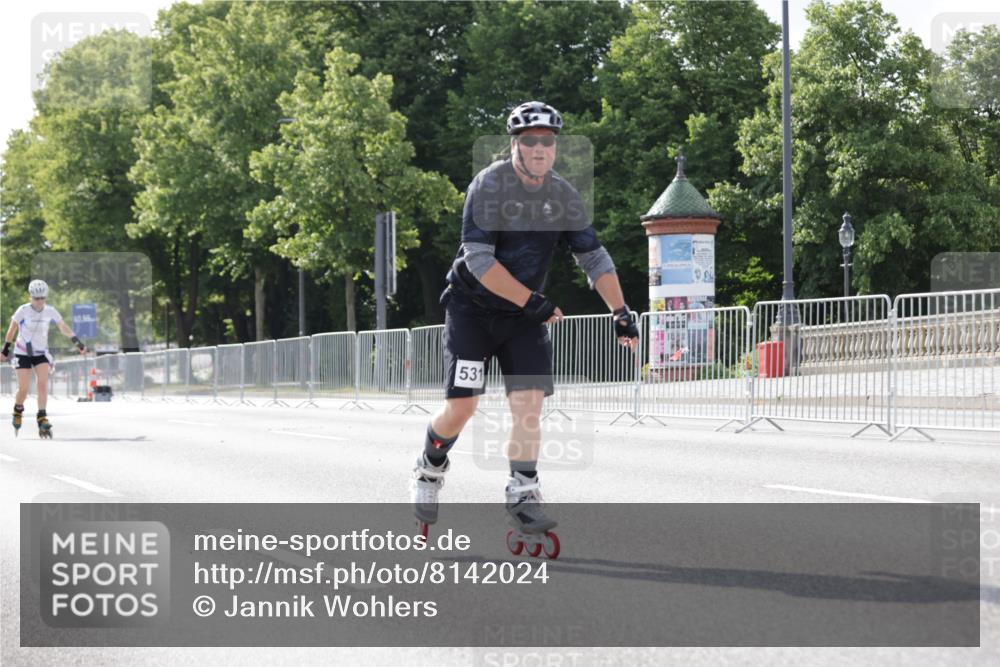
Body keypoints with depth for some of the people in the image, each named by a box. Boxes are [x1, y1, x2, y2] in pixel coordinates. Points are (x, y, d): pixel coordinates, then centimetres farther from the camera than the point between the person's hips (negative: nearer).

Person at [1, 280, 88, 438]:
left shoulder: (50, 311, -8)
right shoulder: (23, 311, -15)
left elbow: (63, 327, 1)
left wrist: (78, 342, -9)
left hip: (41, 353, 2)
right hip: (23, 353, -2)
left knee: (43, 384, -16)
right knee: (23, 389, -6)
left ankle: (42, 418, -15)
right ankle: (18, 411, 23)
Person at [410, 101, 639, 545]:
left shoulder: (563, 196, -2)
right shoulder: (489, 185, -17)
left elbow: (593, 258, 4)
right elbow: (479, 259, -24)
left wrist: (620, 311, -5)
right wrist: (533, 302, -25)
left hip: (525, 315, 4)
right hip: (473, 308, -4)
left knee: (529, 402, -10)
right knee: (461, 407, -8)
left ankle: (523, 495, -3)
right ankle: (429, 471, 19)